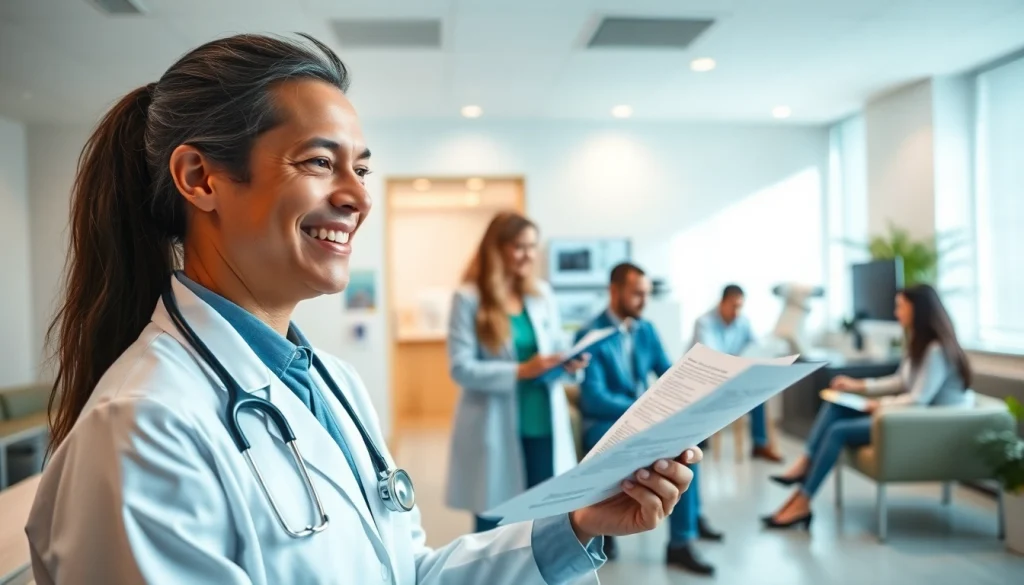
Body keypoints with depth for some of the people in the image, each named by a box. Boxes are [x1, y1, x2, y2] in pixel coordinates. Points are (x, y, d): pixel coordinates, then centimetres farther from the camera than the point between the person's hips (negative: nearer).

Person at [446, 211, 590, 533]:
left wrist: (570, 363, -11)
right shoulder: (469, 298, -9)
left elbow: (558, 346, 12)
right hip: (495, 427, -4)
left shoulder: (542, 293, 8)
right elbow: (461, 368, -14)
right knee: (492, 521, 10)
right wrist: (519, 371, -23)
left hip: (543, 423, 5)